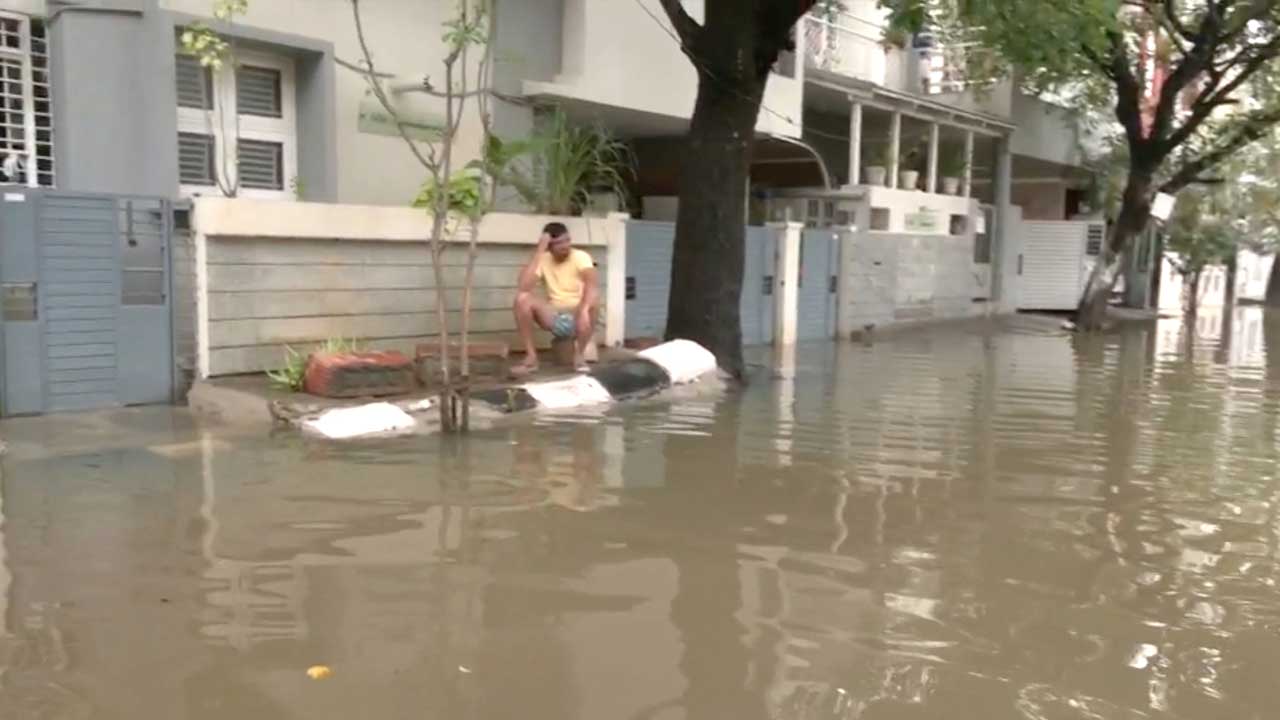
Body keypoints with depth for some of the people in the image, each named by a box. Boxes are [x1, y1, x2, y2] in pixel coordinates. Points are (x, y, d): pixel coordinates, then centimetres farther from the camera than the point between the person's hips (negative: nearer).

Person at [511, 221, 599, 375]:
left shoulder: (581, 257, -11)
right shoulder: (543, 260, -5)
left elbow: (593, 284, -32)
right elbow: (523, 287, -23)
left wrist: (584, 309, -51)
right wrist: (539, 251, -22)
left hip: (578, 318, -2)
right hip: (554, 318, 2)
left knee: (592, 301, -35)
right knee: (522, 298, -22)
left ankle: (579, 354, -17)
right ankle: (531, 357, -15)